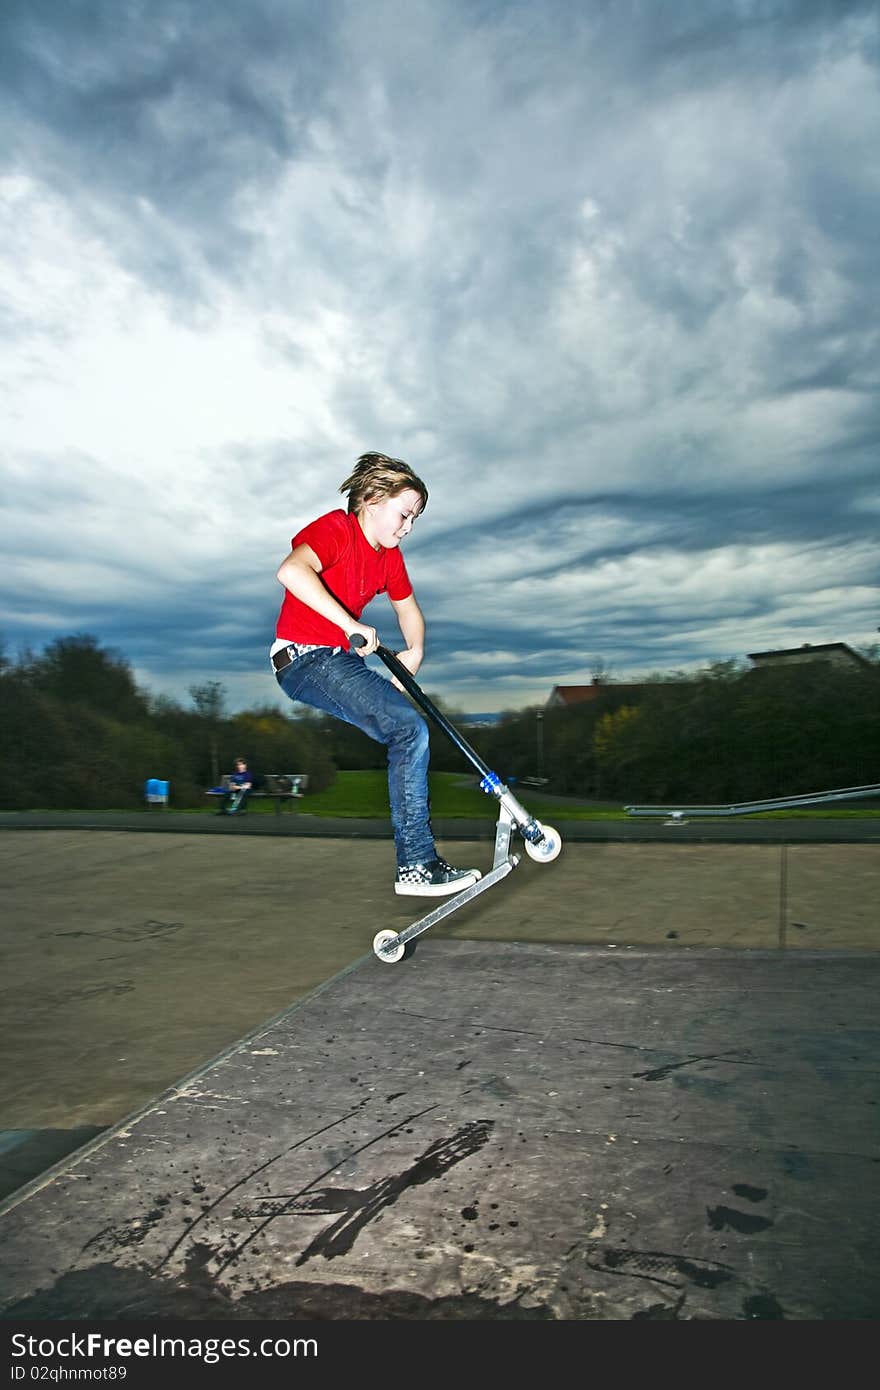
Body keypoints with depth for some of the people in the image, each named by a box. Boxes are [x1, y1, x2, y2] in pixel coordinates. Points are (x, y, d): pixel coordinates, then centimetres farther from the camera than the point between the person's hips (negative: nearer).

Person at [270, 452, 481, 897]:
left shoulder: (389, 556, 15)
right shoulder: (336, 528, -11)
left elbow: (407, 607, 29)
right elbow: (291, 571, -30)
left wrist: (414, 651, 9)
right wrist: (351, 625, -30)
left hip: (342, 661, 10)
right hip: (306, 660, -10)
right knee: (409, 729, -22)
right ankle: (416, 865, -16)